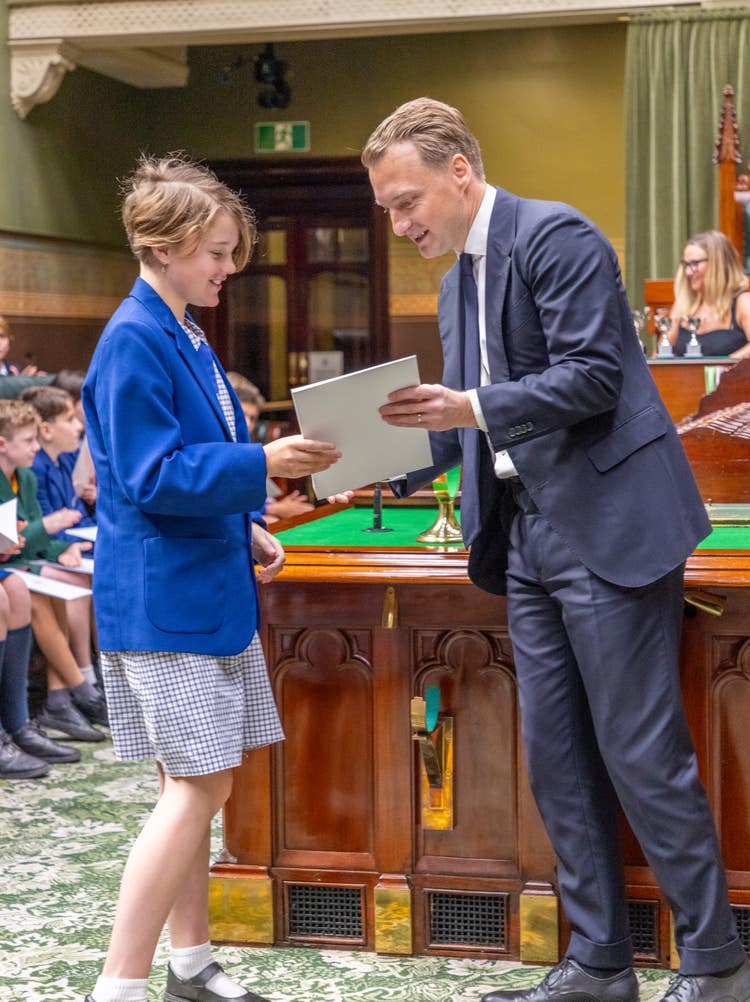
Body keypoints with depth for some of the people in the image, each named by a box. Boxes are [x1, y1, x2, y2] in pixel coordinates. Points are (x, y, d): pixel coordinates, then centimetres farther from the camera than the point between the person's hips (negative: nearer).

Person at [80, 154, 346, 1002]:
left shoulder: (184, 337, 13)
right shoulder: (133, 342, -16)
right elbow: (152, 478, -21)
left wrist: (245, 527, 10)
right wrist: (264, 464, -27)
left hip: (207, 589, 10)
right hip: (164, 598, -10)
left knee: (193, 784, 14)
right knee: (198, 786, -10)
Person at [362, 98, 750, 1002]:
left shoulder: (555, 236, -11)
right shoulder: (457, 286, 17)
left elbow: (593, 376, -18)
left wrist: (474, 409, -26)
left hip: (605, 524, -9)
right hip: (529, 536, 9)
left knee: (640, 752, -5)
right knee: (555, 756, 10)